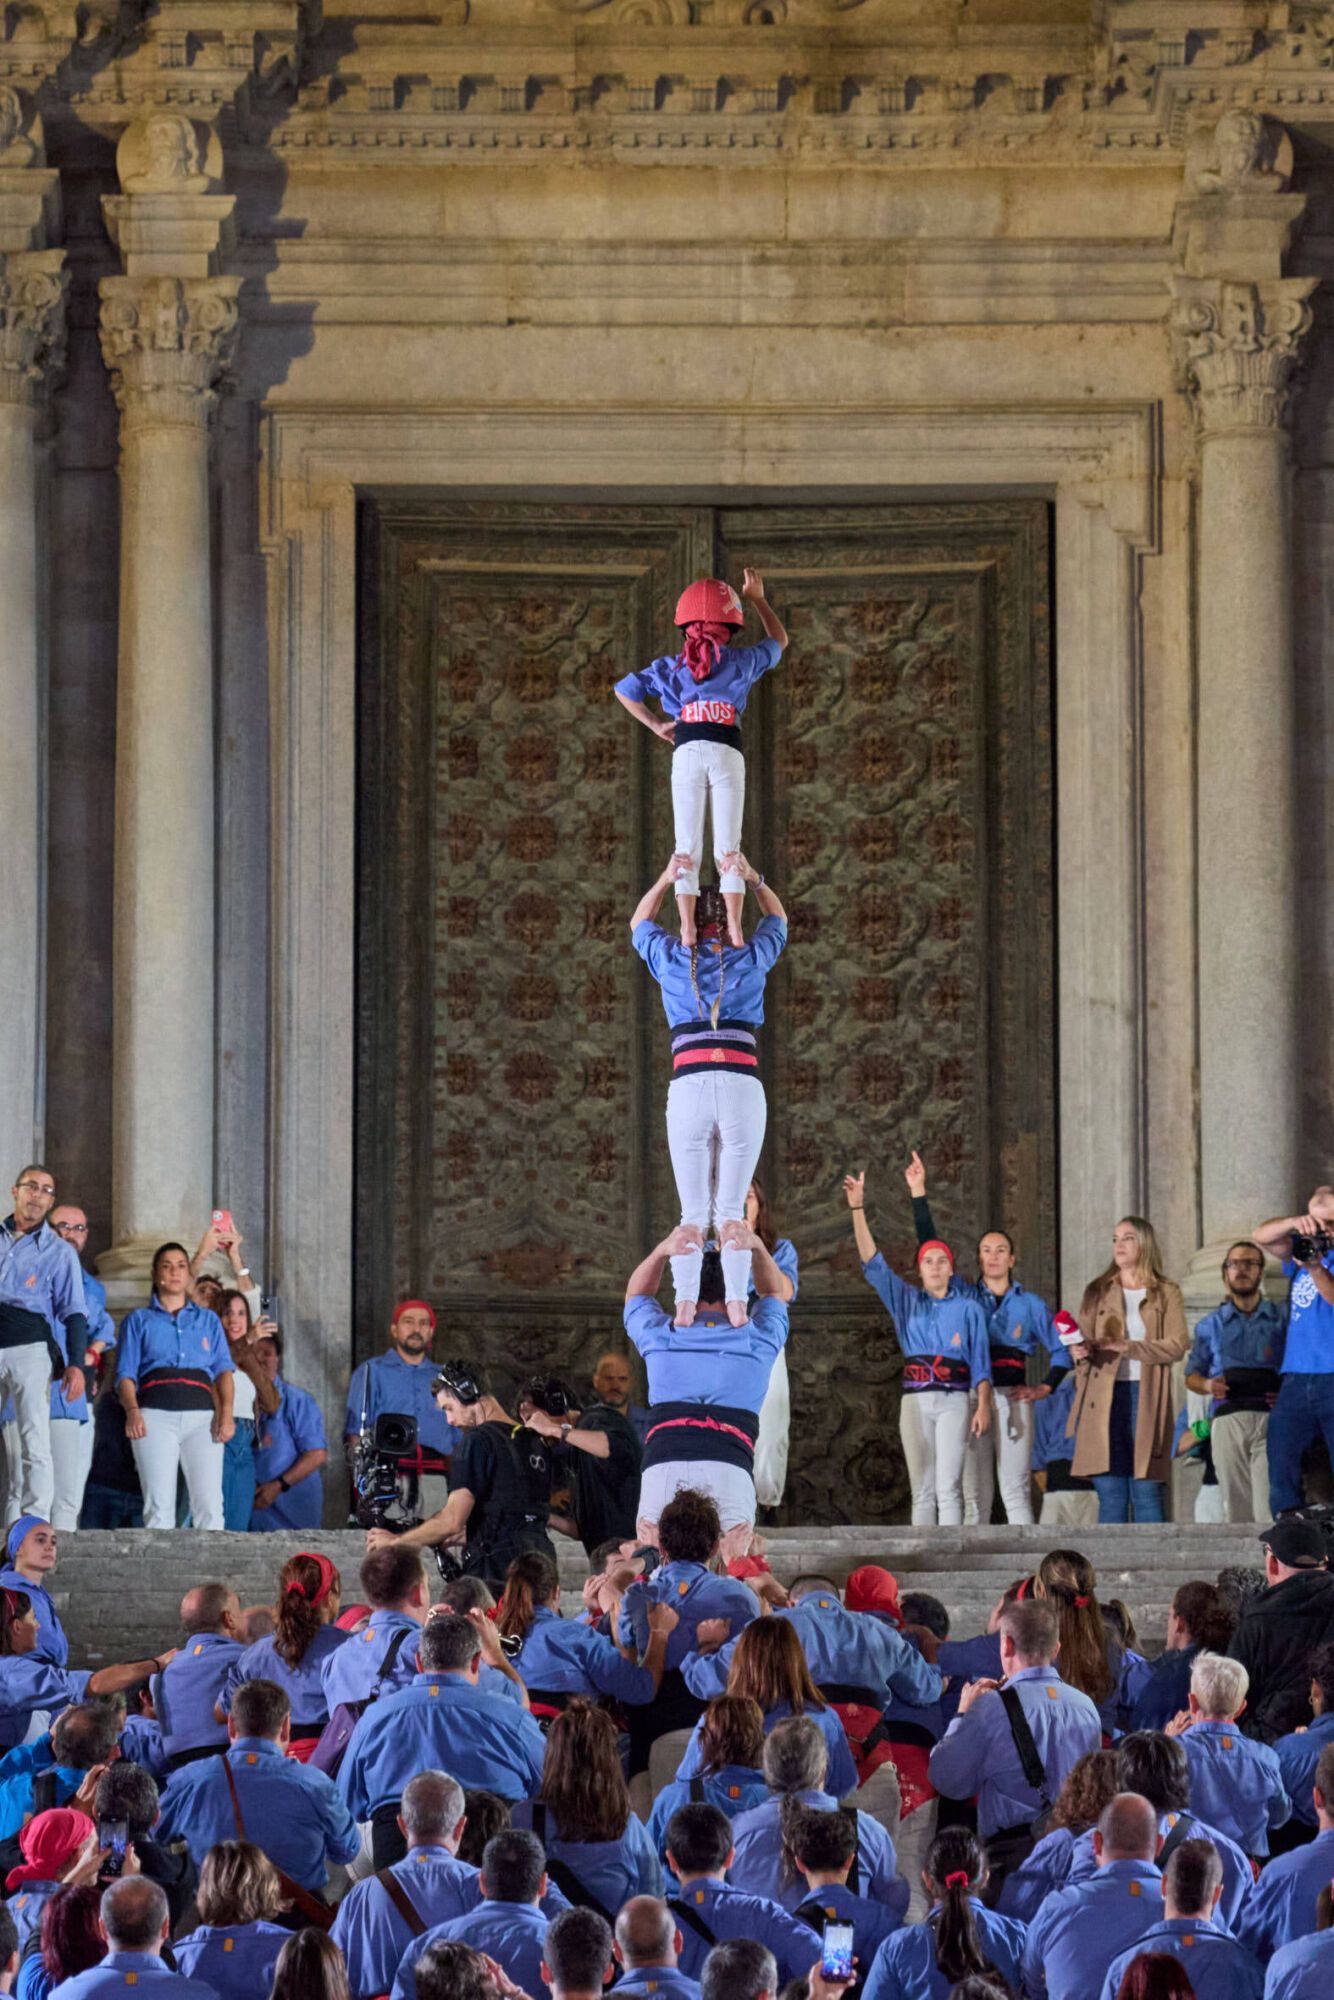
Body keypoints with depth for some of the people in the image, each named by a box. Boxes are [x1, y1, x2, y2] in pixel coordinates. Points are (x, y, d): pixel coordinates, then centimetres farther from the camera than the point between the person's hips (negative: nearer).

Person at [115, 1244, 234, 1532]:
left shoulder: (208, 1320, 24)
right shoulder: (138, 1320, 21)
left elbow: (223, 1369, 13)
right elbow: (125, 1374, 11)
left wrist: (226, 1410, -6)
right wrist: (132, 1411, -10)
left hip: (202, 1414, 1)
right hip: (156, 1414, -1)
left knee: (209, 1505, -14)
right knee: (159, 1506, -13)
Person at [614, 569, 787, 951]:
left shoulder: (671, 668, 16)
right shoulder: (740, 661, 13)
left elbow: (623, 689, 21)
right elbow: (779, 640, 33)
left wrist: (655, 724, 22)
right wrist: (758, 599, 42)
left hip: (686, 751, 1)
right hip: (727, 753, -1)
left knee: (687, 847, -1)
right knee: (728, 846, -2)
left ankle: (688, 930, -11)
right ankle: (734, 928, -12)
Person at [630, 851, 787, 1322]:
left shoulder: (672, 959, 11)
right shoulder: (751, 959, 11)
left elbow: (639, 925, 33)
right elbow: (777, 920, 32)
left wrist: (666, 880, 21)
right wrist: (753, 880, 19)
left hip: (688, 1088, 0)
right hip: (743, 1089, 0)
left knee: (693, 1213, -3)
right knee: (732, 1212, -3)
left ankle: (685, 1312, -16)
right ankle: (737, 1311, -15)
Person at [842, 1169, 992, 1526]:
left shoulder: (968, 1309, 9)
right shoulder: (907, 1302, 13)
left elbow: (981, 1362, 6)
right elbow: (873, 1264, 5)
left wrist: (983, 1405, -7)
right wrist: (857, 1209, -5)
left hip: (955, 1401, -2)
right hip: (915, 1401, 2)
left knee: (948, 1486, -12)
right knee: (922, 1490, 3)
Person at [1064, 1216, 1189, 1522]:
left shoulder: (1166, 1293, 9)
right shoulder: (1097, 1292, 16)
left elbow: (1177, 1345, -4)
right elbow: (1082, 1345, 11)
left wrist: (1126, 1347, -14)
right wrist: (1081, 1353, -13)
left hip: (1146, 1397, -2)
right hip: (1105, 1400, 2)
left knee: (1146, 1492, -3)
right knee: (1110, 1494, -2)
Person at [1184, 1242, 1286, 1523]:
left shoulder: (1281, 1320, 15)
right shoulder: (1211, 1325, 21)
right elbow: (1192, 1375, 21)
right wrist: (1207, 1385, -2)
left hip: (1270, 1417, -2)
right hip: (1227, 1418, 2)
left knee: (1268, 1508, -17)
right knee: (1236, 1507, -4)